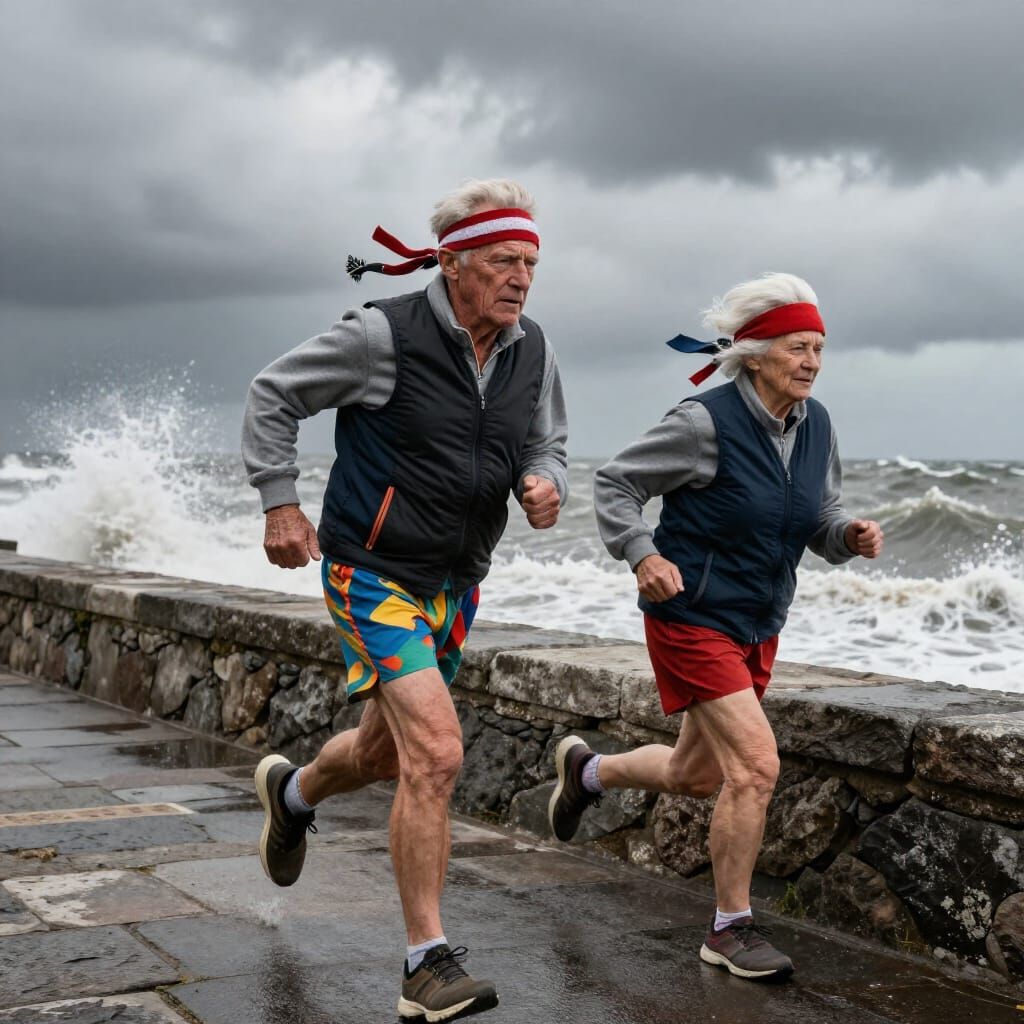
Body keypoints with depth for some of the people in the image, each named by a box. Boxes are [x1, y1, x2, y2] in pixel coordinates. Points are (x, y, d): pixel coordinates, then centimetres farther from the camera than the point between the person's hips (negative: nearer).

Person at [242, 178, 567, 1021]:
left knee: (386, 753, 22)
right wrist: (280, 502, -11)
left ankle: (292, 792, 56)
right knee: (436, 754, -19)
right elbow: (273, 394, -6)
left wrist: (546, 485, -13)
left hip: (454, 584, 7)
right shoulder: (385, 335, -17)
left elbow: (548, 445, 11)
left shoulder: (531, 350, -1)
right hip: (373, 574, -7)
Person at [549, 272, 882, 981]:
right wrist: (643, 554, -25)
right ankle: (732, 929, 2)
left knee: (695, 776, 19)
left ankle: (587, 770, 49)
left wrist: (851, 537, -11)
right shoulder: (707, 422, -18)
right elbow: (616, 483, -11)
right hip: (692, 621, -8)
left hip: (759, 629, 8)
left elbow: (821, 520, 11)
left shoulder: (816, 426, 1)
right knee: (757, 767, -15)